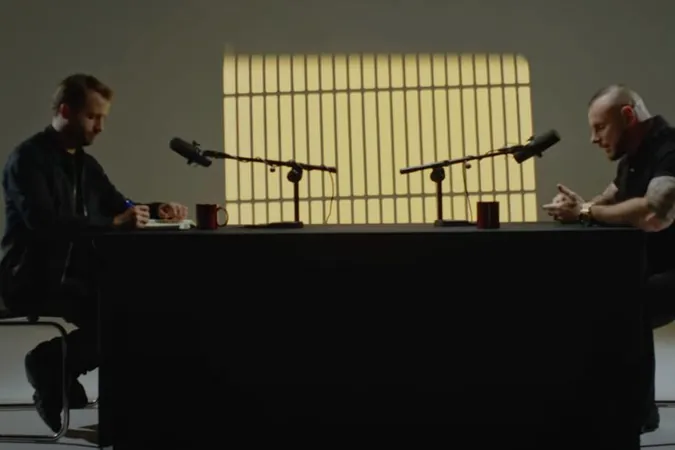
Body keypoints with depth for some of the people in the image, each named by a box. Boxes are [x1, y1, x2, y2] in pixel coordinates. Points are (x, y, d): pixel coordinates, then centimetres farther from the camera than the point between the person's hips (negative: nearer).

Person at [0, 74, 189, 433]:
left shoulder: (85, 164, 15)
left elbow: (118, 206, 23)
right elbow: (43, 222, -26)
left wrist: (156, 210, 1)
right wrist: (114, 223, -34)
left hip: (74, 275, 9)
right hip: (33, 281, -9)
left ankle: (54, 365, -2)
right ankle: (50, 364, -5)